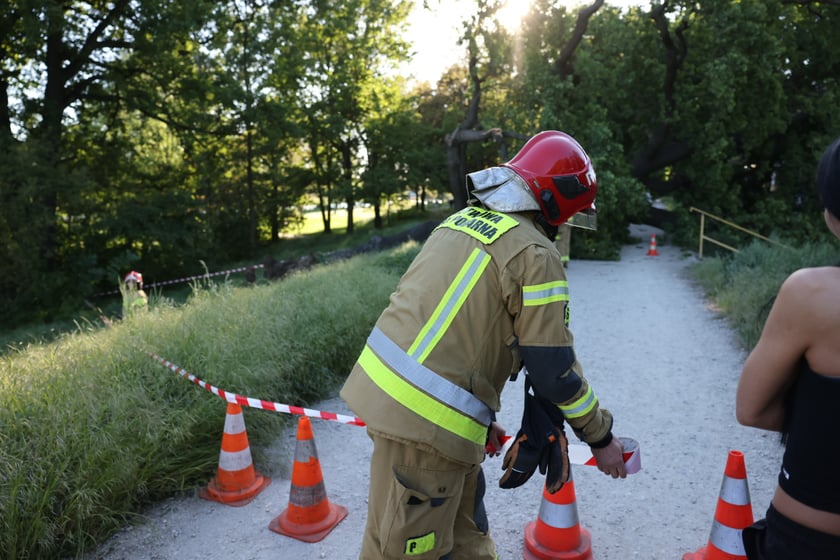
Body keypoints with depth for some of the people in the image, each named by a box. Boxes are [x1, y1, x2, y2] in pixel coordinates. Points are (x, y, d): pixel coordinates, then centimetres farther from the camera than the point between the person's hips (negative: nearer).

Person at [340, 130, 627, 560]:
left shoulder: (463, 218, 14)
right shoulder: (533, 253, -13)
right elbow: (553, 369, -11)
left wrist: (479, 417, 23)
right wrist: (601, 437, 7)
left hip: (386, 387, 9)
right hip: (427, 416, -9)